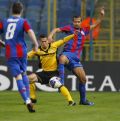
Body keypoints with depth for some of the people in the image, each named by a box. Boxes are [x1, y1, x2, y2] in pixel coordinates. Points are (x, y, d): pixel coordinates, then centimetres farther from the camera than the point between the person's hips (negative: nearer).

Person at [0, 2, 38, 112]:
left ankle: (27, 100, -19)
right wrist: (36, 44, -21)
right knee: (24, 73, 22)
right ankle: (28, 98, 15)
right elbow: (30, 32, -17)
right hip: (21, 51, 0)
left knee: (18, 76, -4)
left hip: (9, 53, 0)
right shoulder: (23, 22, 1)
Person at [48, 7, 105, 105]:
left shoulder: (84, 30, 18)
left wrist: (101, 16, 12)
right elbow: (56, 30, 2)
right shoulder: (70, 28, 6)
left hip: (76, 58, 5)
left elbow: (95, 25, 25)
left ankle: (83, 100, 18)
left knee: (83, 78, 2)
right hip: (67, 53, -5)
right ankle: (61, 82, -43)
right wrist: (51, 35, -17)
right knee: (62, 59, -42)